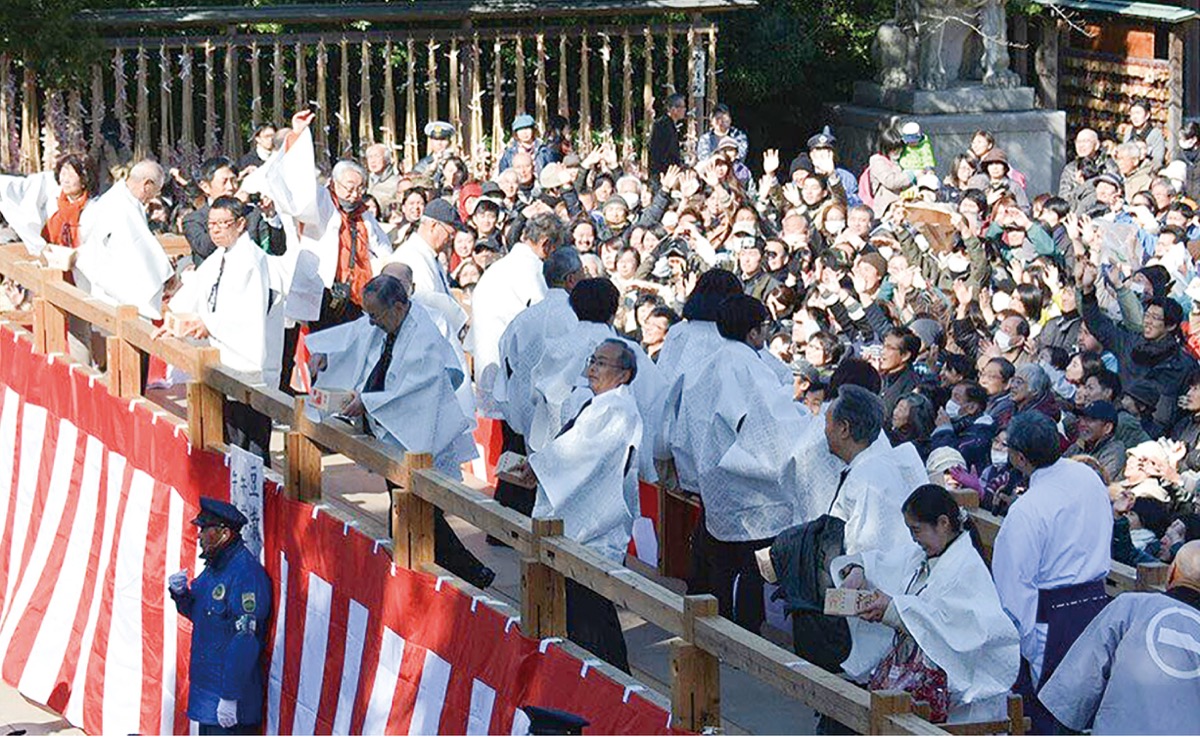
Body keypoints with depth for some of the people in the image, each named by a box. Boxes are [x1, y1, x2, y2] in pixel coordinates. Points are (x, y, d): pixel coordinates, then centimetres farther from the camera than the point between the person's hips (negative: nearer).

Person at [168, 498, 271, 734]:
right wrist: (181, 593, 3)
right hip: (206, 692, 10)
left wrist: (230, 697, -24)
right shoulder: (214, 567, 12)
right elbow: (198, 613, 26)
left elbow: (245, 641, -23)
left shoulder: (246, 574, -19)